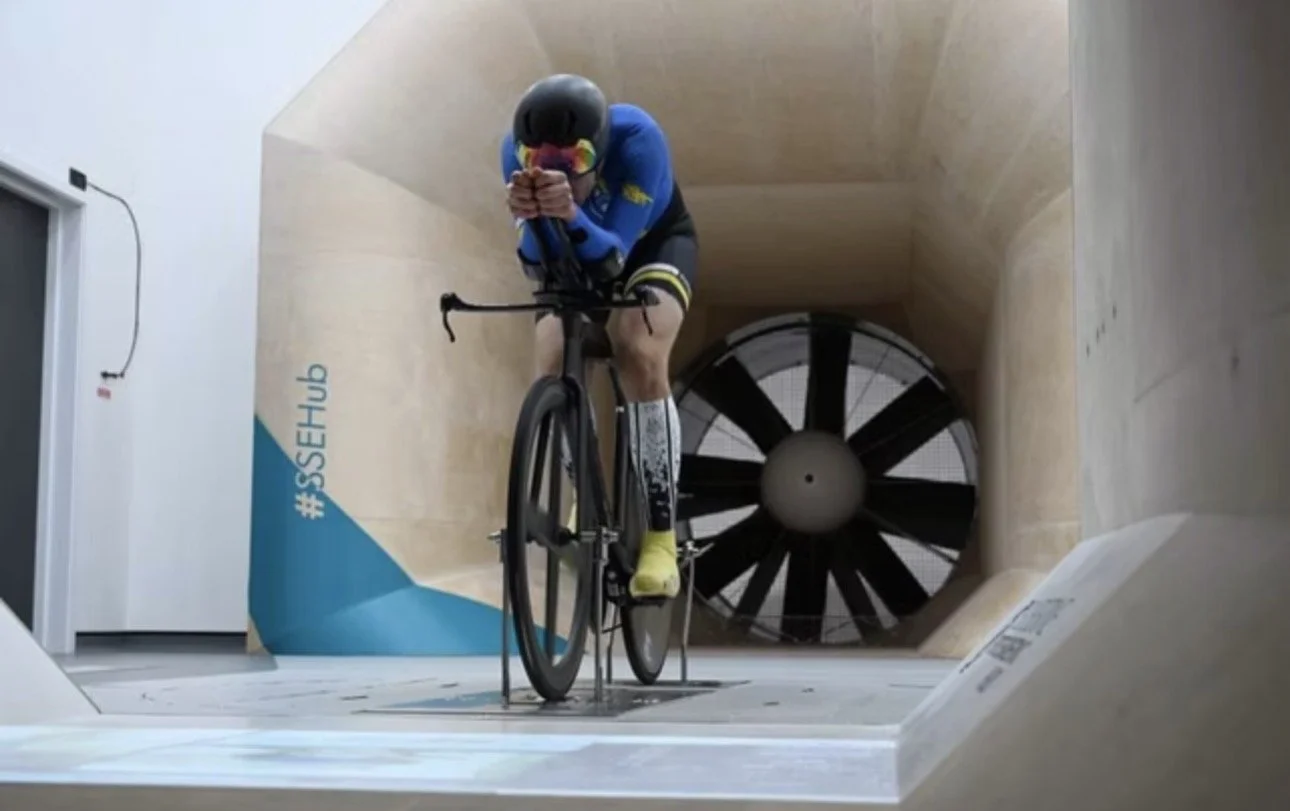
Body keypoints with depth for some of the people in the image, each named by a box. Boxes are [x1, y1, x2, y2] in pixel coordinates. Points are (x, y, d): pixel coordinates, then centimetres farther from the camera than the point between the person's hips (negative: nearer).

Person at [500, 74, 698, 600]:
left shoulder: (637, 138, -39)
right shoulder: (517, 150, -31)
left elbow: (611, 259, -41)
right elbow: (538, 267, -31)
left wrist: (571, 214, -61)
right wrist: (530, 217, -53)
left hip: (652, 243, -3)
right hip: (571, 254, 3)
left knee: (640, 358, -29)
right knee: (554, 375, -16)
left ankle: (661, 539, -26)